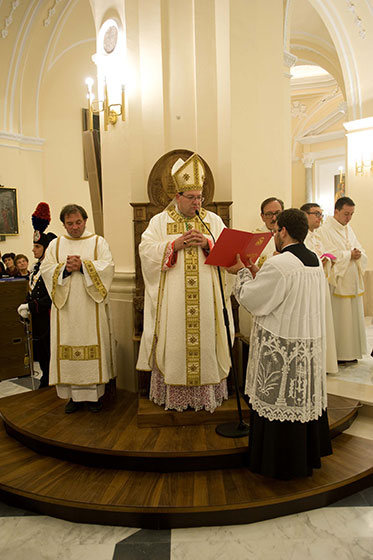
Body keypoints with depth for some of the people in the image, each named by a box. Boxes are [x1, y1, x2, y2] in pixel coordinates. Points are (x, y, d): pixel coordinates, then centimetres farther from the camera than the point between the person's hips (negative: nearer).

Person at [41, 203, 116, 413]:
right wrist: (65, 268, -14)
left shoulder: (98, 242, 7)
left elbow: (108, 266, -6)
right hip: (65, 306, 2)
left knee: (94, 345, 0)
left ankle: (95, 393, 10)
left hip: (91, 306, -2)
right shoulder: (56, 244, 14)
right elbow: (46, 269, 4)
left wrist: (83, 265, -17)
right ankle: (75, 395, 13)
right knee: (68, 346, 2)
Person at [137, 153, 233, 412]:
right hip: (171, 299, -1)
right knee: (174, 343, 2)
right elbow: (147, 250, -4)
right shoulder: (160, 221, 7)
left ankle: (207, 392, 16)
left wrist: (207, 243, -13)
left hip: (205, 298, 1)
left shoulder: (213, 220, 10)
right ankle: (173, 393, 15)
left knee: (205, 340, 4)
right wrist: (175, 244, -15)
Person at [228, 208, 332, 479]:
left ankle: (280, 464, 23)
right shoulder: (315, 261, 5)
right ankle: (308, 455, 38)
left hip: (281, 350, -8)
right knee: (306, 399, 20)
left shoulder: (278, 265, -23)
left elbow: (252, 299, -14)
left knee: (279, 402, 7)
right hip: (310, 344, 8)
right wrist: (256, 273, 13)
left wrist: (243, 273, 1)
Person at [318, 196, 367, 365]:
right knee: (337, 318, -4)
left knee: (352, 316, 11)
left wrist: (358, 255, -8)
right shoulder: (325, 230, -9)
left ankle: (350, 353, 21)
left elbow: (361, 251, 13)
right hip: (337, 282, -8)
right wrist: (350, 255, -12)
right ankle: (337, 355, 7)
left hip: (353, 282, 8)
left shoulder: (348, 229, 16)